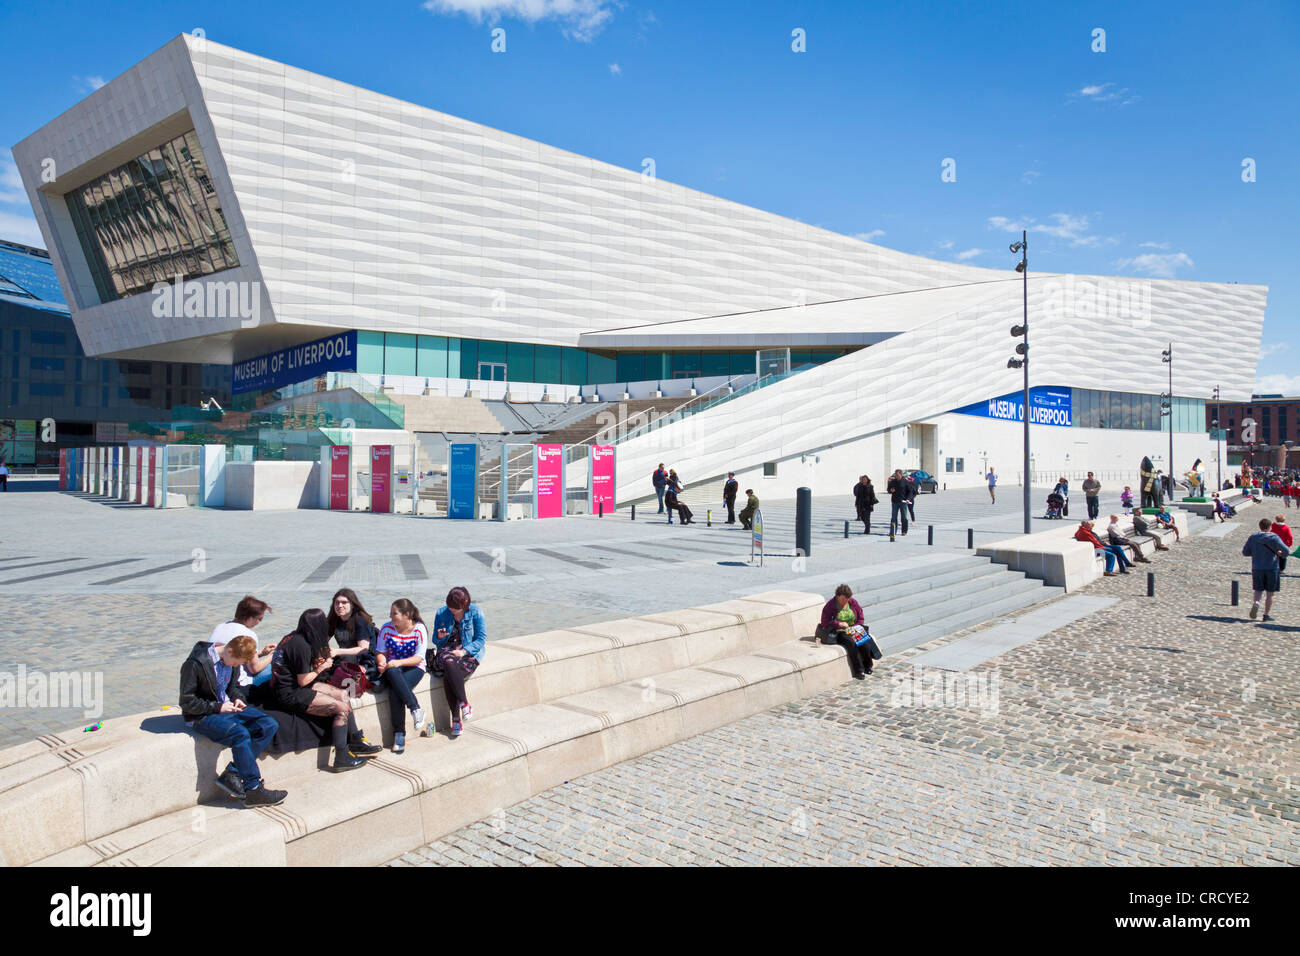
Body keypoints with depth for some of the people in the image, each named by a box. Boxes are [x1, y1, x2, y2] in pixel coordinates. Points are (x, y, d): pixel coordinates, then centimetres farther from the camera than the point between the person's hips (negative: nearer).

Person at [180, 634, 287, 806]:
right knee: (241, 734, -32)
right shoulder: (195, 663, -20)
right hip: (202, 716, -8)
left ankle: (232, 774, -12)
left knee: (269, 725, -11)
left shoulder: (233, 660, 3)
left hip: (226, 706, 8)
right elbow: (186, 702, -16)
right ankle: (253, 790, -21)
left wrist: (237, 698, -1)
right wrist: (217, 707, -19)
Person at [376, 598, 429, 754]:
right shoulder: (387, 628, 1)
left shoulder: (419, 629, -7)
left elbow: (419, 658, -11)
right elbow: (380, 652, 6)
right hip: (392, 668, 2)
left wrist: (399, 662, -25)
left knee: (395, 692, -32)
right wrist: (382, 663, -17)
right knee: (393, 674, -36)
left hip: (413, 667, -2)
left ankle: (399, 734, -22)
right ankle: (416, 709, -35)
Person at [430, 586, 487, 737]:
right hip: (447, 651, 3)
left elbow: (481, 639, -4)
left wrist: (464, 651, -17)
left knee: (448, 676, -32)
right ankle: (464, 704, -27)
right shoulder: (441, 613, 3)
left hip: (470, 652, -3)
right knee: (449, 664, -35)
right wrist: (439, 637, -13)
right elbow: (435, 641, 11)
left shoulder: (475, 612, -6)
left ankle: (456, 717, -22)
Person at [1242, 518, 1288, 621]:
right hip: (1272, 568, -2)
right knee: (1270, 593, 7)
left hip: (1257, 568, 2)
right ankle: (1266, 615, 8)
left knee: (1258, 590, 13)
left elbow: (1245, 552, 3)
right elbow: (1285, 551, -13)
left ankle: (1256, 602, -18)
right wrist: (1279, 553, 8)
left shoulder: (1253, 537, 1)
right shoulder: (1274, 538, -8)